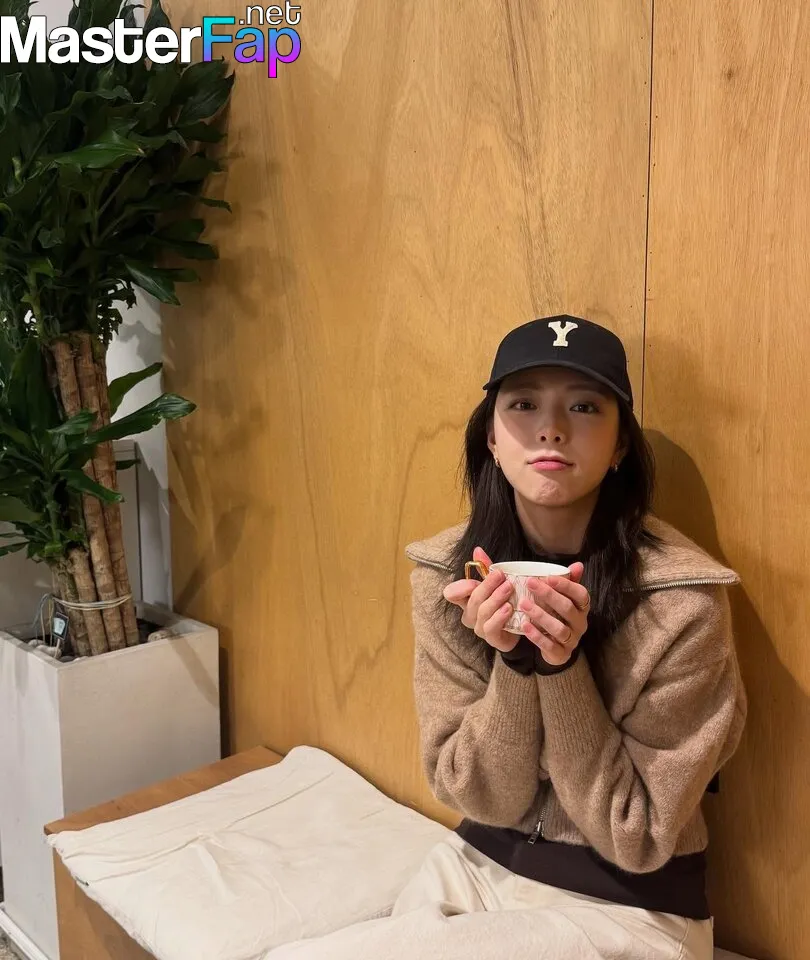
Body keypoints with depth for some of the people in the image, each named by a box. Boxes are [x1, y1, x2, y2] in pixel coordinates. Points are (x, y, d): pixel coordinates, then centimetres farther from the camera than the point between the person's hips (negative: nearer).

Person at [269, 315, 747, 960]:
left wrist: (562, 665, -28)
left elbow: (637, 835, -15)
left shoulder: (680, 599, -21)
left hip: (626, 908, -3)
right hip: (475, 868, 4)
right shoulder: (444, 571, -10)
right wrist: (514, 659, -25)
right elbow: (481, 798, -8)